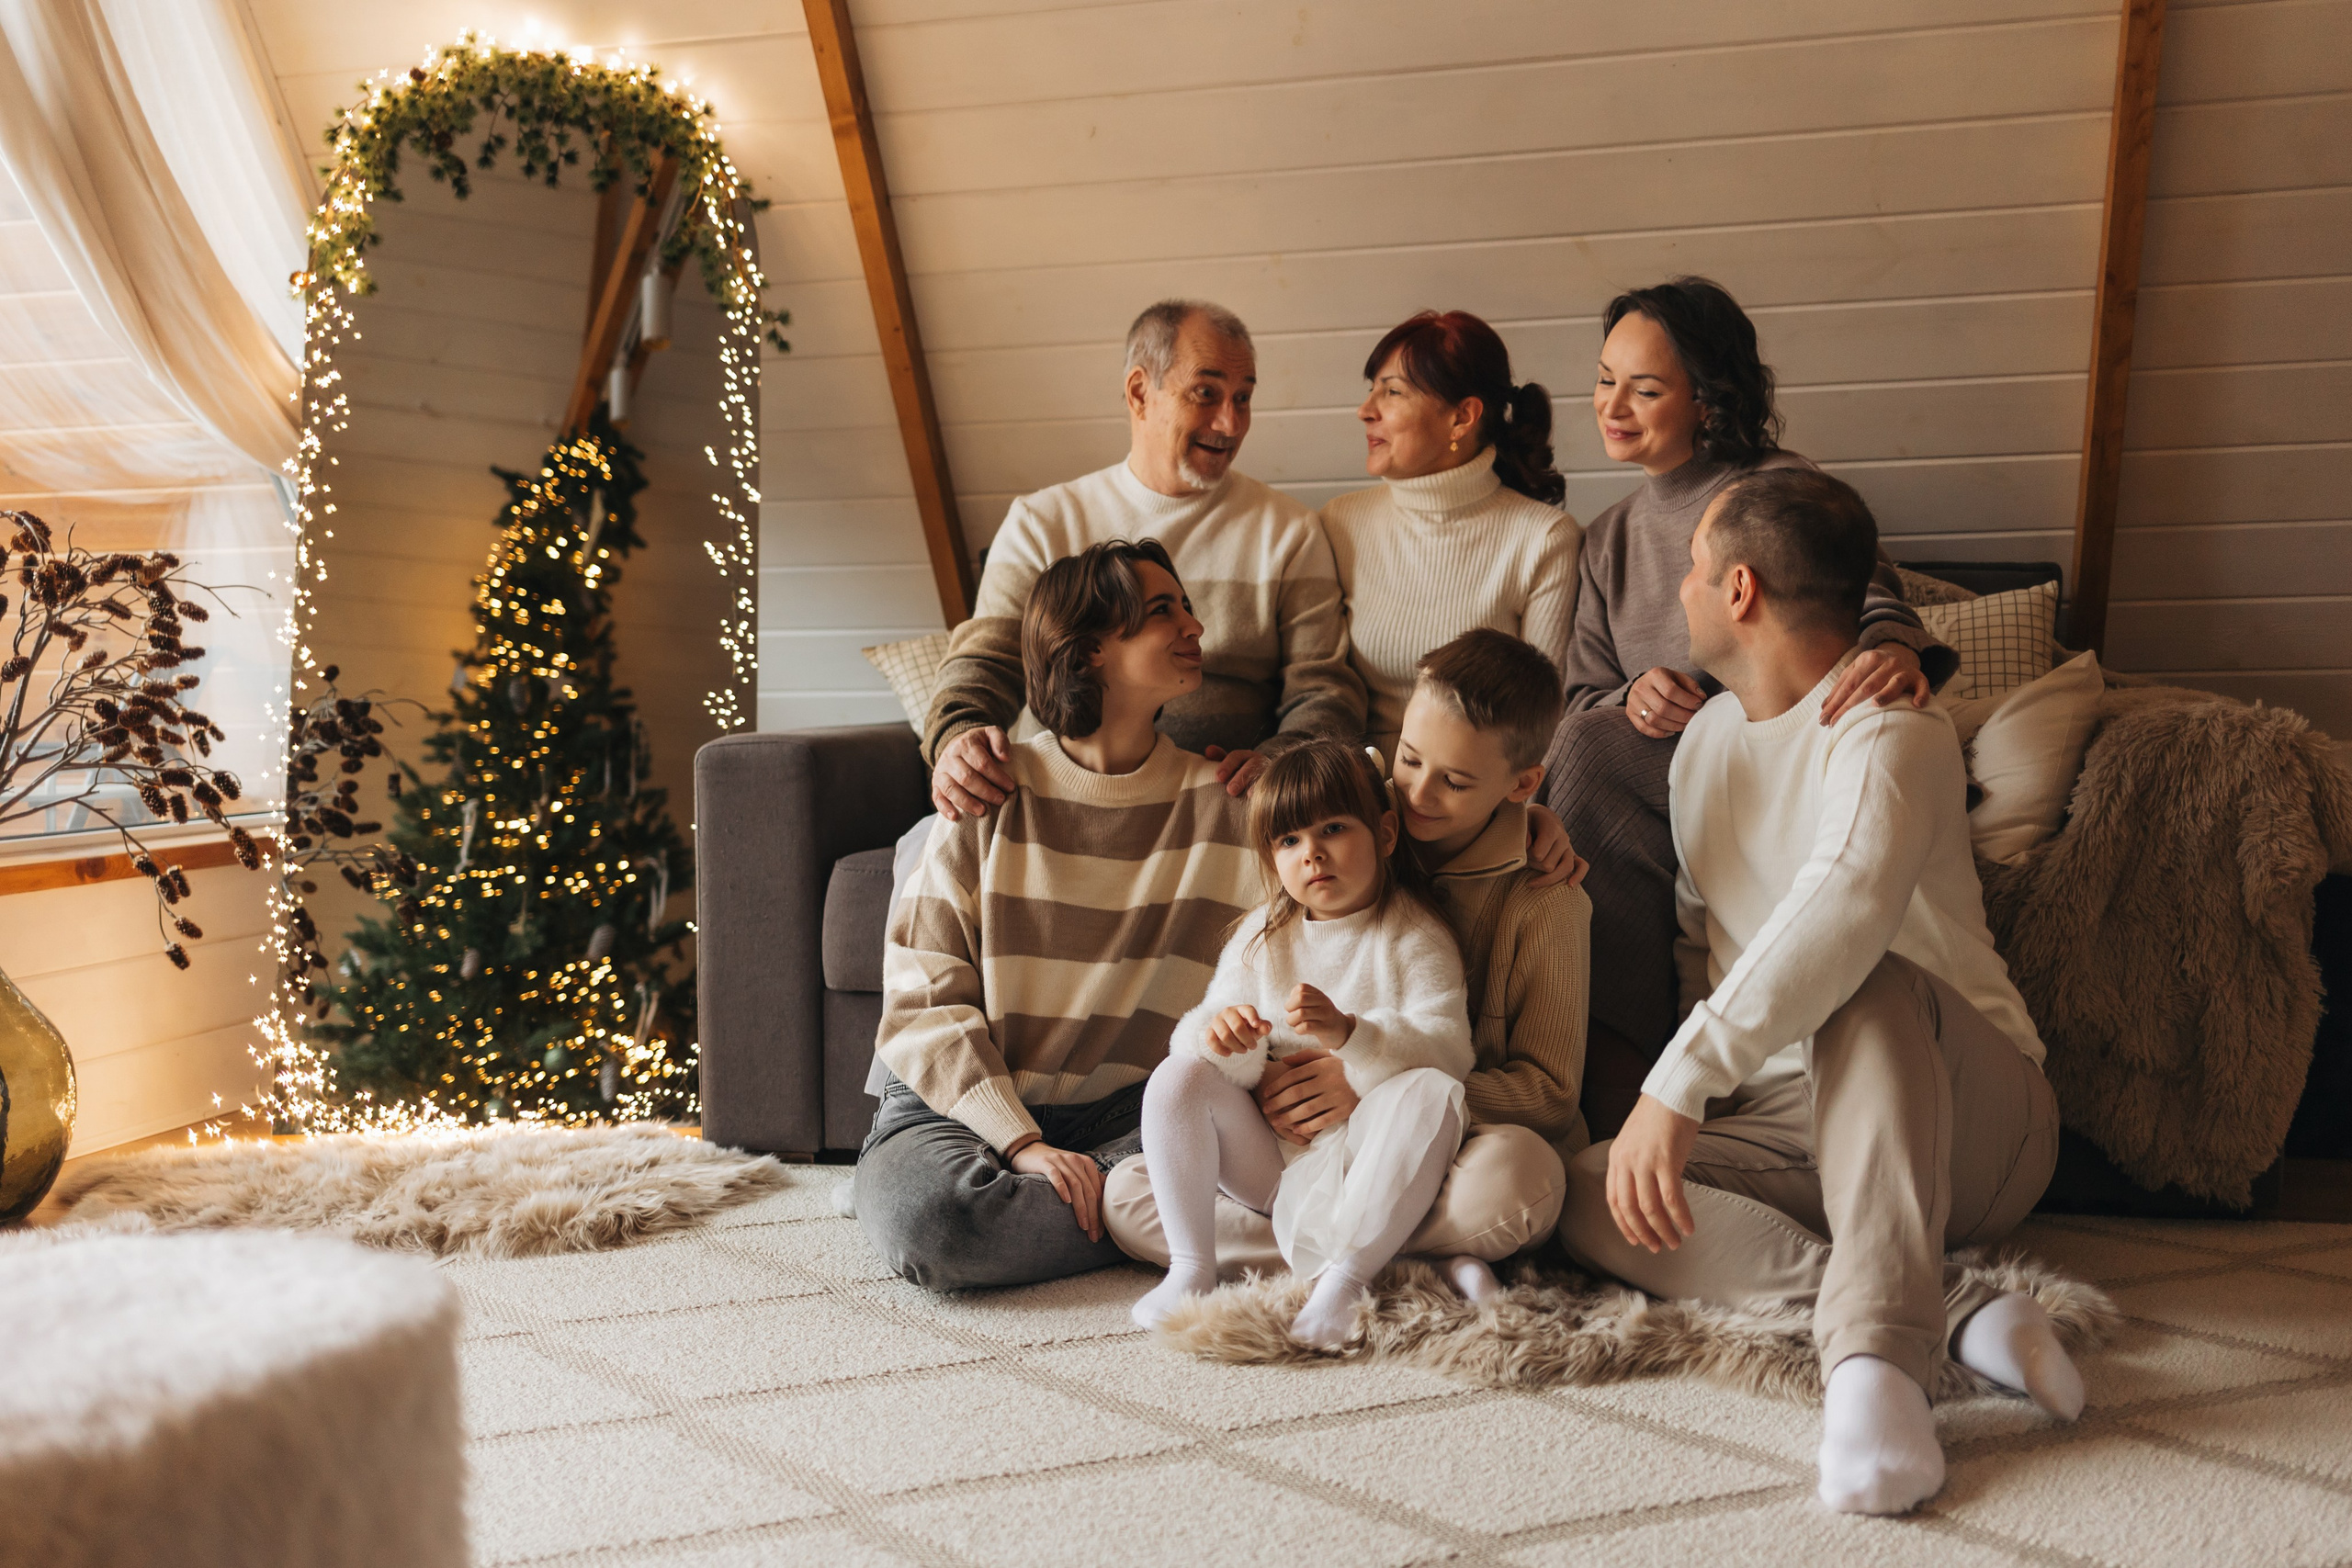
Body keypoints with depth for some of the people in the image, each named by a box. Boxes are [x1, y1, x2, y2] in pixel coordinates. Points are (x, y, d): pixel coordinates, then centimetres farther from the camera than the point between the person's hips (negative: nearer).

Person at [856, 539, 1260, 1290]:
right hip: (968, 1103, -2)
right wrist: (1022, 1143, -20)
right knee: (925, 1222, -34)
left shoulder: (1218, 802, 3)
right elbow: (923, 1003, -8)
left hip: (1133, 1113, 2)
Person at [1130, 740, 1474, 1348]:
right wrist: (1219, 1033, -26)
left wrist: (1349, 1032, -36)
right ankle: (1191, 1268, -17)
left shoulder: (1416, 937, -4)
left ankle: (1345, 1276, -31)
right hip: (1270, 1157, 3)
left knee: (1431, 1094, -32)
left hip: (1367, 1157, -3)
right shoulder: (1261, 935, 7)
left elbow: (1448, 1052, -19)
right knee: (1177, 1077, -16)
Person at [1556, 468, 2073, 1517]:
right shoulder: (1708, 733, 13)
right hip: (1793, 1127, 7)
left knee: (1866, 982, -38)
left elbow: (1847, 903, -36)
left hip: (1972, 1127, -6)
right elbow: (1696, 932, 22)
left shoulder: (1890, 731, -15)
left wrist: (1679, 1084, -44)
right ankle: (1950, 1307, -28)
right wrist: (1679, 1098, 7)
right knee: (1589, 1199, -20)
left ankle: (1875, 1348, -48)